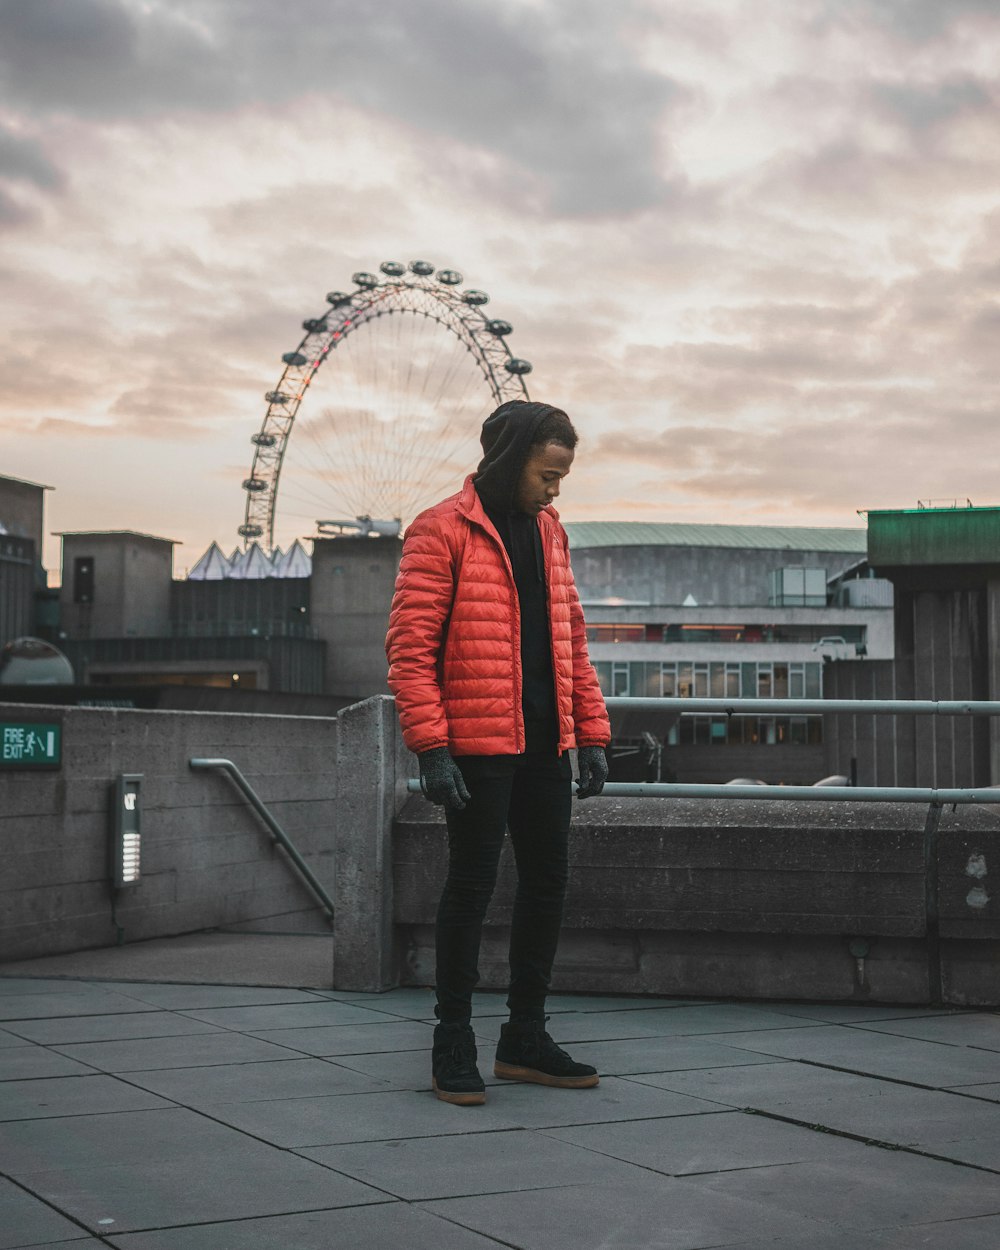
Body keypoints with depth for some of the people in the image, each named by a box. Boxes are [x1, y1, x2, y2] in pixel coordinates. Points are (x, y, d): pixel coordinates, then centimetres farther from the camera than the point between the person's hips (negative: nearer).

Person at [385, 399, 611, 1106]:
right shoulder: (442, 531, -6)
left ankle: (526, 1036, 23)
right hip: (478, 743, -7)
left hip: (546, 743, 7)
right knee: (472, 887, 0)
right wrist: (430, 746, -18)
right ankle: (454, 1045, 12)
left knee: (548, 883, 10)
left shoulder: (549, 532, 16)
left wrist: (592, 734, 12)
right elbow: (410, 646, -11)